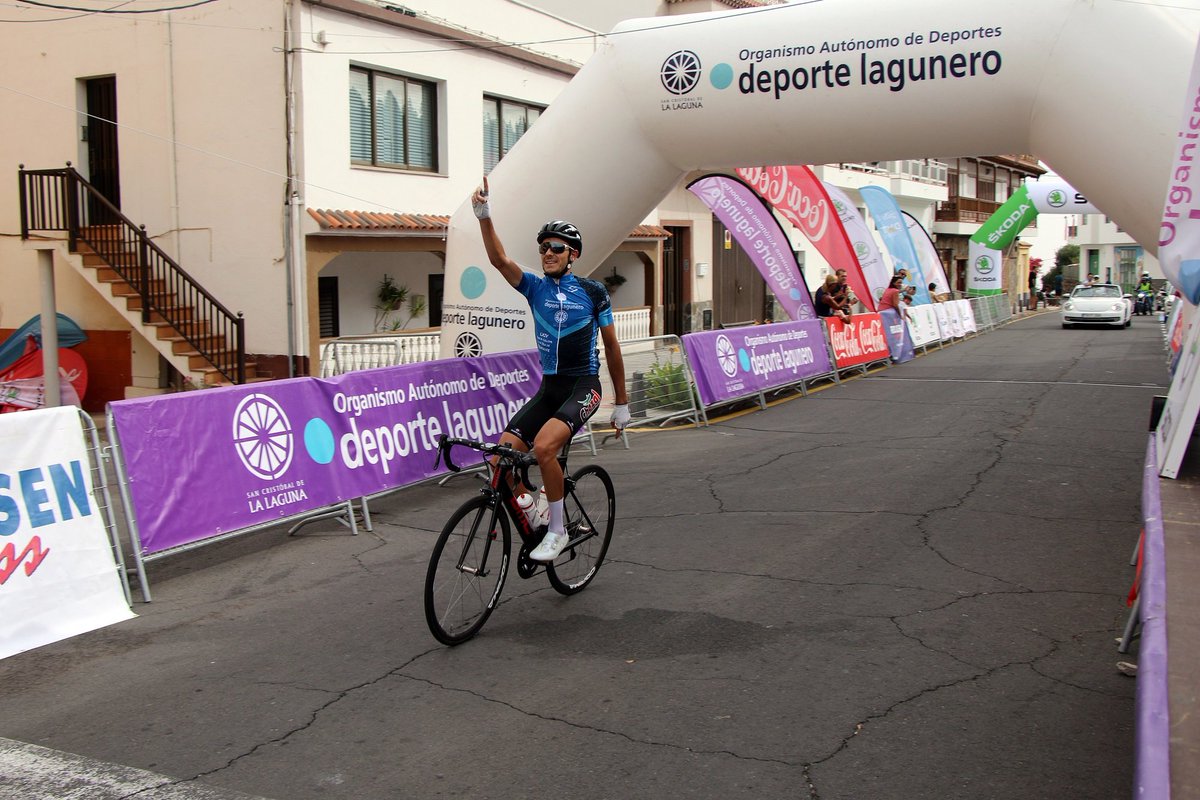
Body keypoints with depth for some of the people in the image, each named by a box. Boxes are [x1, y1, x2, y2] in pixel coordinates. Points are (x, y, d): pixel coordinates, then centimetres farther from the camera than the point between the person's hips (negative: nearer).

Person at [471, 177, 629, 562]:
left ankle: (557, 530, -11)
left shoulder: (592, 291, -1)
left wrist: (622, 402, 7)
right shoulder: (535, 287, 6)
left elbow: (611, 345, 5)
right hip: (548, 387, 4)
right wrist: (484, 216, -27)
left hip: (583, 386, -4)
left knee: (544, 446, -29)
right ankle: (530, 506, 15)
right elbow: (498, 259, -11)